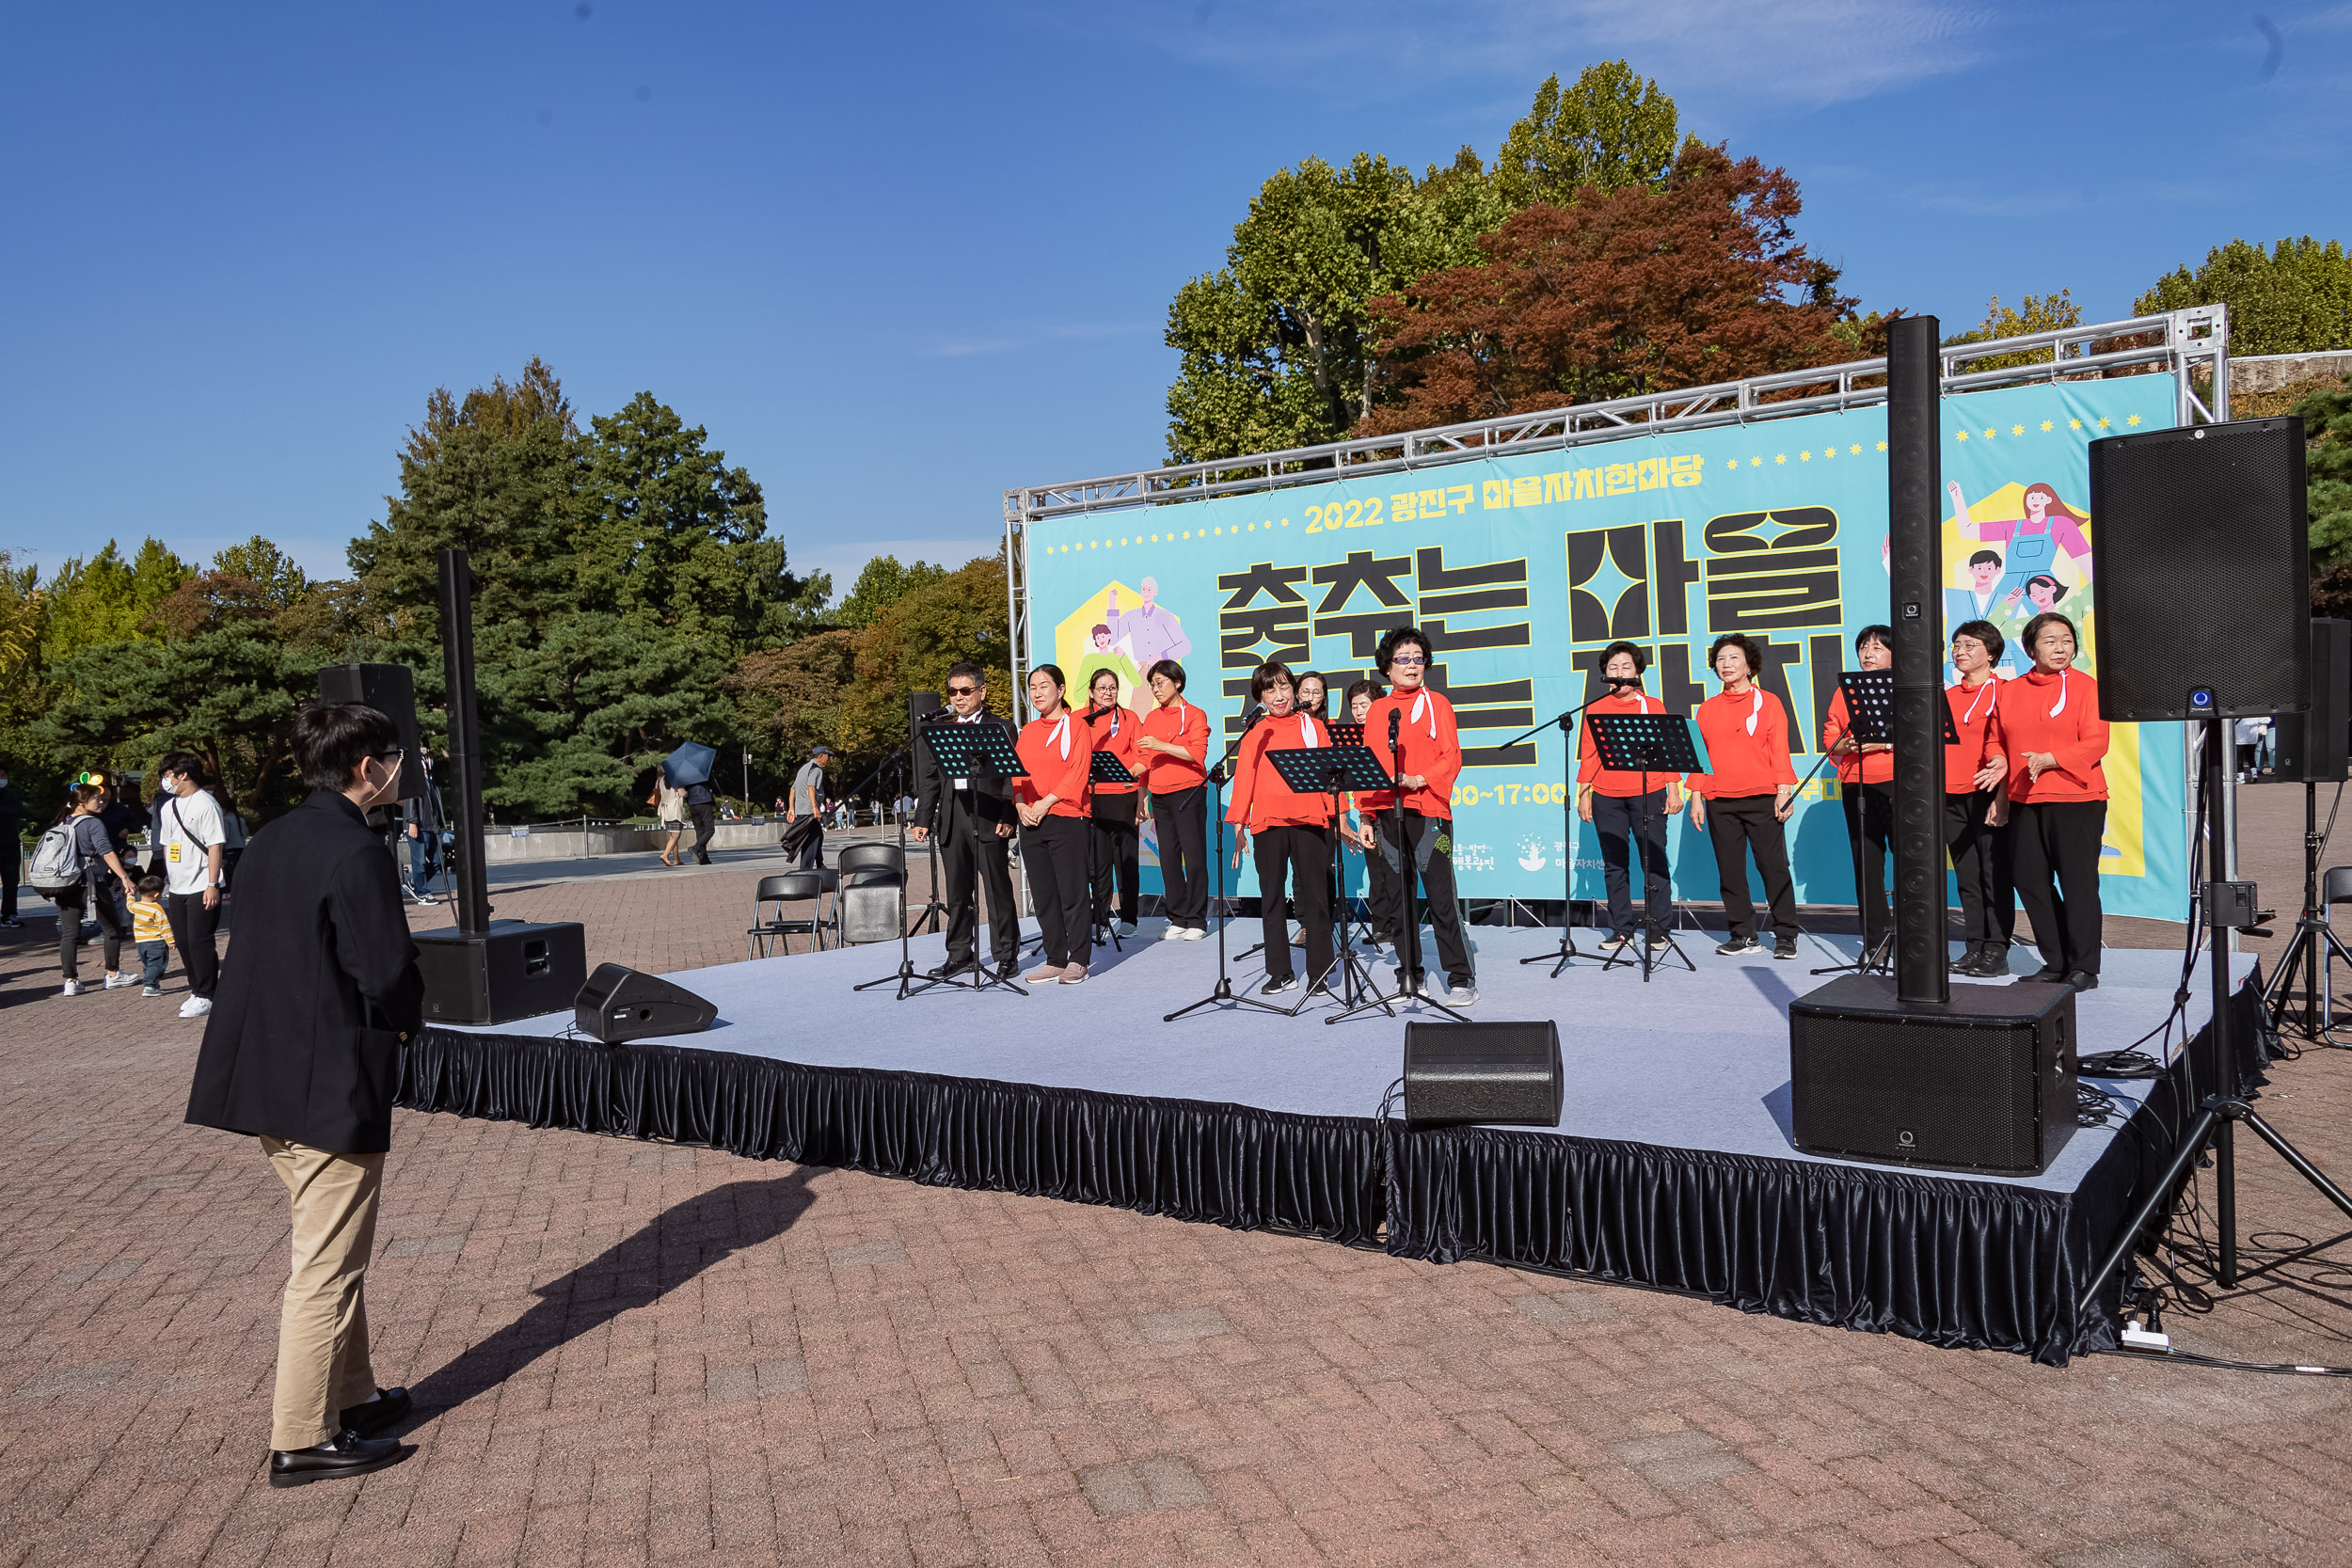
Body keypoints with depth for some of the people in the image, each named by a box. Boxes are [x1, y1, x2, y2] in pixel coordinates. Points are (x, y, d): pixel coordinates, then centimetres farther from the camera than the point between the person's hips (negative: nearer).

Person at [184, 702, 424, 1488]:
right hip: (334, 1086, -9)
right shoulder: (358, 854, -19)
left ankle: (351, 1396, 33)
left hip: (266, 1074, 9)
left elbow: (262, 954, 14)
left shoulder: (269, 843, 8)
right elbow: (389, 975, -22)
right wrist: (408, 1021, 1)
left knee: (331, 1250, 21)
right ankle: (303, 1438, 11)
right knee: (328, 1266, 2)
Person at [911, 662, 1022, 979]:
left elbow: (1012, 777, -3)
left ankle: (1006, 955, 7)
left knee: (997, 887, -1)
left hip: (988, 819, -4)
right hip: (951, 818, 4)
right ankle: (960, 954, 19)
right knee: (957, 890, 10)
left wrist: (1007, 818, -13)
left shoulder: (1000, 729, 3)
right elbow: (928, 779, 14)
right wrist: (922, 819, 6)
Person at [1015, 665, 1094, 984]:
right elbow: (1016, 772, 13)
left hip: (1066, 818, -6)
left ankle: (1078, 960, 4)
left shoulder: (1075, 726, -1)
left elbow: (1078, 773, -10)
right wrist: (1020, 805, -5)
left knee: (1071, 893, -4)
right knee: (1043, 895, 6)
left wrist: (1046, 802, -15)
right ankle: (1056, 960, 13)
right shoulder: (1027, 731, 16)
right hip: (1030, 822, 6)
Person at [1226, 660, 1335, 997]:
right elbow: (1243, 777, 5)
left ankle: (1319, 972, 7)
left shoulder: (1313, 726, 8)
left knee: (1314, 894, 0)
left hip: (1309, 818, -1)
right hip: (1268, 821, 1)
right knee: (1271, 897, 5)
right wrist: (1238, 825, -3)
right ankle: (1281, 972, 14)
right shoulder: (1254, 733, 9)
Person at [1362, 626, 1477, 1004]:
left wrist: (1419, 780, -19)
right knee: (1397, 899, 7)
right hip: (1387, 814, 4)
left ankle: (1461, 979, 0)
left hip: (1428, 811, -4)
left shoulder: (1436, 703, 4)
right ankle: (1410, 976, 17)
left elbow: (1452, 757, -3)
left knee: (1440, 898, -7)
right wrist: (1365, 818, 8)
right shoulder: (1376, 710, 14)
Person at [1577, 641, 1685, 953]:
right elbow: (1588, 755, 10)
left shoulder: (1653, 706, 7)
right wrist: (1583, 793, 5)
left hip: (1649, 794, -1)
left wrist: (1674, 790, 0)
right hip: (1607, 798, 1)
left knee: (1654, 861, -3)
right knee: (1614, 864, 3)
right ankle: (1621, 930, 10)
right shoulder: (1595, 709, 9)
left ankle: (1657, 929, 5)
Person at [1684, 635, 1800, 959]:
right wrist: (1696, 797, 6)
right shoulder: (1707, 708, 13)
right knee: (1730, 870, 4)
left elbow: (1780, 751, 1)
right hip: (1719, 801, 3)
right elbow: (1699, 754, 12)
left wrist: (1785, 792, -8)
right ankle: (1743, 935, 12)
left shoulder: (1768, 702, 5)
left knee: (1774, 866, -4)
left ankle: (1786, 936, 2)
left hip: (1762, 799, -3)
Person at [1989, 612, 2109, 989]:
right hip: (2024, 803, 5)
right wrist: (2001, 794, 10)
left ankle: (2083, 968, 7)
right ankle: (2055, 962, 21)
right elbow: (2001, 745, 14)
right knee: (2030, 881, 7)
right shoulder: (2011, 690, 11)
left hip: (2076, 801, -5)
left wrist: (2049, 759, -22)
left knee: (2078, 883, -2)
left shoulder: (2086, 686, -3)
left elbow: (2095, 744, -10)